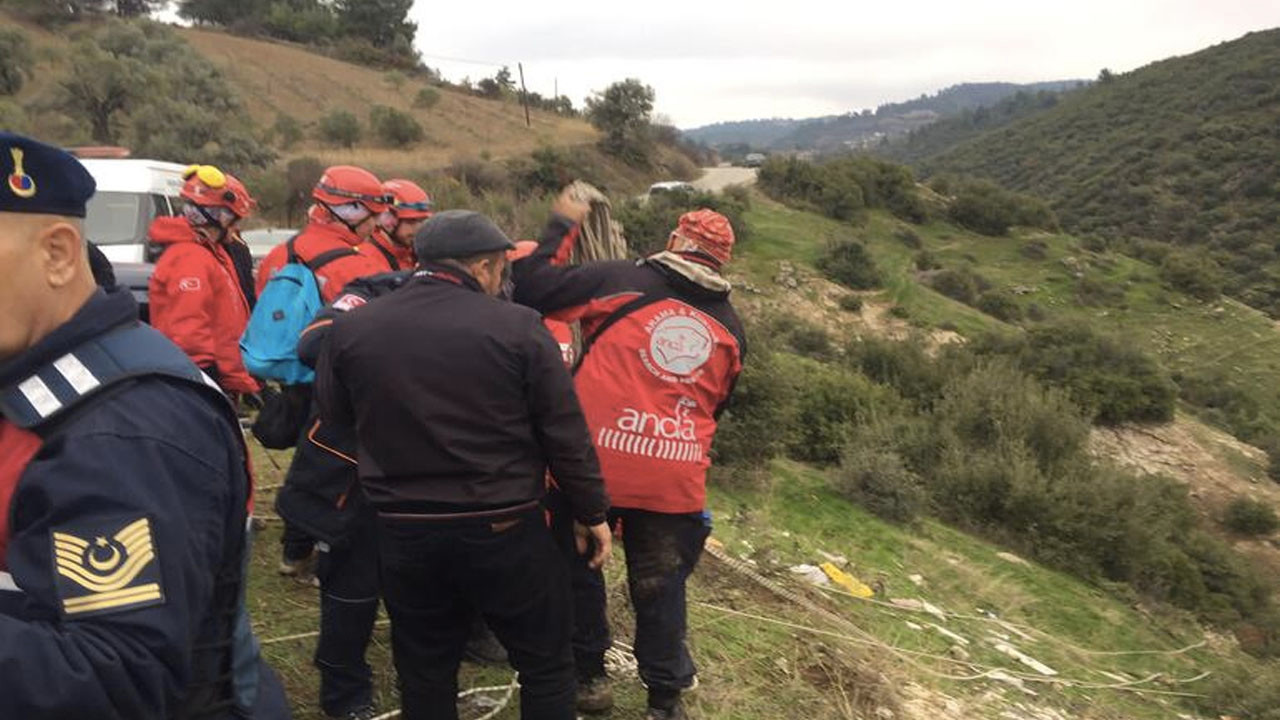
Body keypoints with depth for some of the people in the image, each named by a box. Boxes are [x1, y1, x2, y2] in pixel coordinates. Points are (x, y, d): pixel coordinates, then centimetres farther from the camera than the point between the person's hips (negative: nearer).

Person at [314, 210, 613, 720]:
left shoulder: (350, 328, -3)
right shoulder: (517, 326, -12)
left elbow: (334, 417, 12)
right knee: (545, 664, 16)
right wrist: (591, 513, 4)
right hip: (505, 528, -3)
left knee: (424, 672, 21)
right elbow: (565, 435, -8)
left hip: (403, 530, 3)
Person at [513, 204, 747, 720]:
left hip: (594, 463, -2)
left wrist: (561, 226, 8)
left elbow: (529, 288, -4)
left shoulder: (618, 280, -4)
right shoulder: (729, 325, 9)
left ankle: (589, 677, 30)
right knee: (661, 589, 17)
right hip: (676, 479, 3)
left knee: (577, 566, 20)